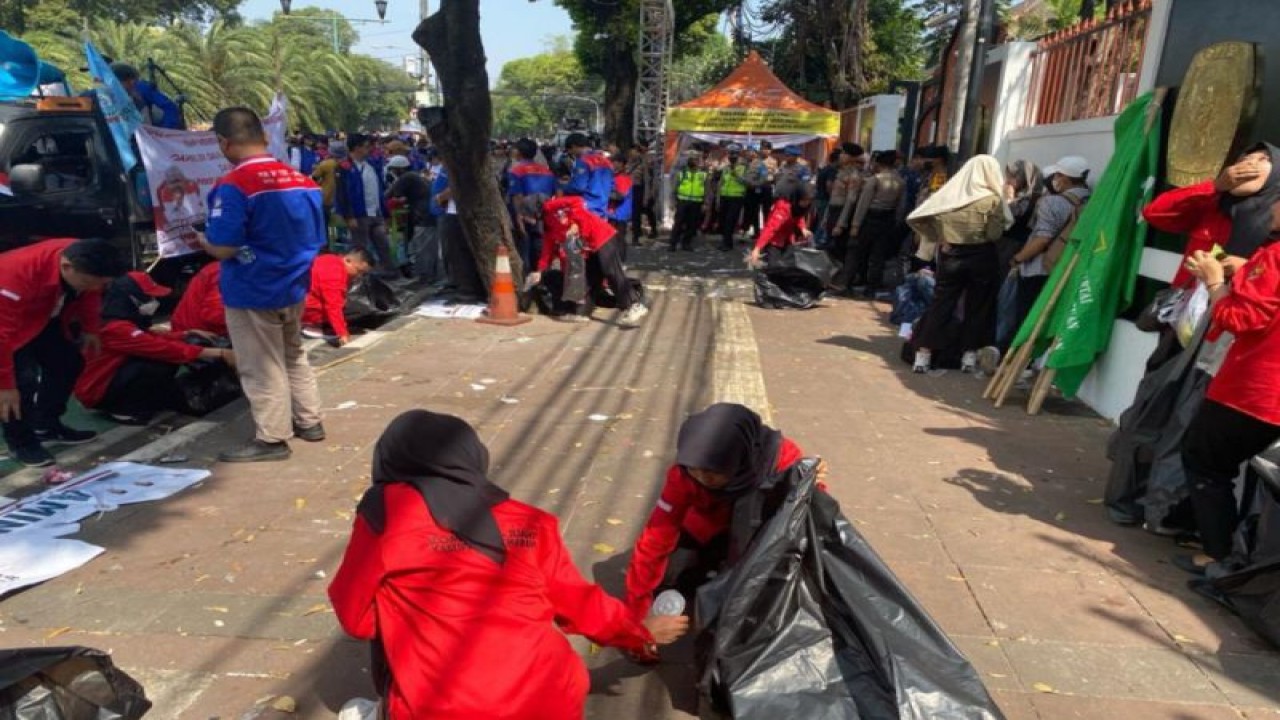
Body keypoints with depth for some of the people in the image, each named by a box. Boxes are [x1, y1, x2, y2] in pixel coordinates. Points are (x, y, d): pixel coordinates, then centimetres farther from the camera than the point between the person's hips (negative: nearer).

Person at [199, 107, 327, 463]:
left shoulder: (233, 185, -19)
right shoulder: (303, 180, 2)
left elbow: (223, 248, -21)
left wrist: (199, 240, 0)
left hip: (252, 293, -7)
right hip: (293, 288, 7)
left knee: (262, 368, 5)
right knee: (294, 357, 22)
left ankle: (271, 438, 14)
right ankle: (309, 421, 31)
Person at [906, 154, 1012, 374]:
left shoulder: (948, 193, -2)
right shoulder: (992, 199, -10)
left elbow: (916, 217, -7)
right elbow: (995, 234, -10)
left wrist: (938, 237, 0)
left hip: (951, 256, 2)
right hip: (982, 257, -2)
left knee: (941, 304, 6)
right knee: (978, 306, 11)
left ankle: (923, 355, 1)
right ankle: (969, 356, 14)